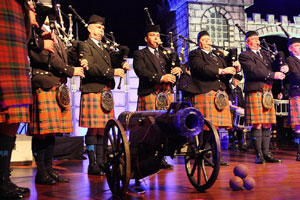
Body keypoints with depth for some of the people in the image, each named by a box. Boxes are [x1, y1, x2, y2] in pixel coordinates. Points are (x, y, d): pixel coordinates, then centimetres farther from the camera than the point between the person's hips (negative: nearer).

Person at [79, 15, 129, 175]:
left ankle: (101, 162, 13)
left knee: (103, 129, 7)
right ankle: (92, 164, -1)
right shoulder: (85, 46, -1)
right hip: (92, 91, -8)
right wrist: (112, 72, -20)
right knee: (93, 128, -6)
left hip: (106, 93, 8)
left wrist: (122, 67, 2)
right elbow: (90, 67, -15)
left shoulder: (104, 49, 25)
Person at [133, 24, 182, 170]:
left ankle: (161, 159, 8)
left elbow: (175, 65, 19)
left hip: (166, 94, 5)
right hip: (149, 94, -5)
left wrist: (178, 69, -5)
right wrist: (161, 78, -18)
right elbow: (141, 71, -9)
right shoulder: (140, 55, 7)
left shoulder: (166, 53, 25)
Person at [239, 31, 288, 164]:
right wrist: (273, 75, -14)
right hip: (254, 92, -7)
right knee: (257, 125, -6)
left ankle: (266, 153, 12)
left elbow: (274, 65, 16)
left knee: (267, 125, 6)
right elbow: (254, 71, -14)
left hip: (267, 92, 7)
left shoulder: (265, 54, 24)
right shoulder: (244, 56, -1)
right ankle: (259, 154, 1)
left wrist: (283, 67, -7)